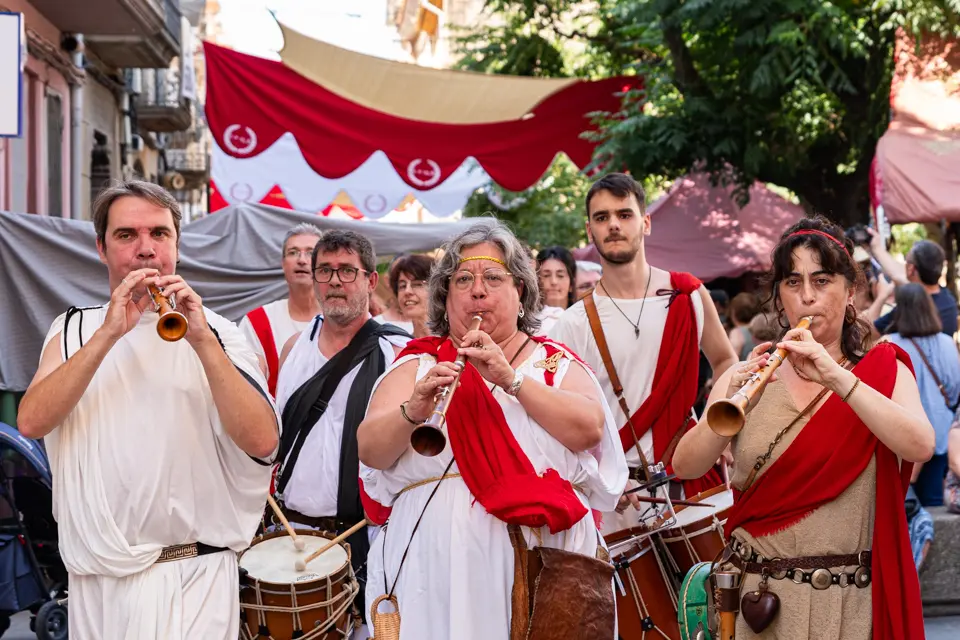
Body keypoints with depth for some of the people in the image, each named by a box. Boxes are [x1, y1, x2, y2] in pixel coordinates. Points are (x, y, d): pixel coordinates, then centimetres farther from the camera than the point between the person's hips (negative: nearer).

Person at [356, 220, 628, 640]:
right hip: (438, 566, 0)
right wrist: (414, 411, -22)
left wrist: (510, 379, -16)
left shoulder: (556, 364, 11)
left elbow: (589, 430, -8)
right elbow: (370, 449, -4)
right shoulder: (418, 366, 10)